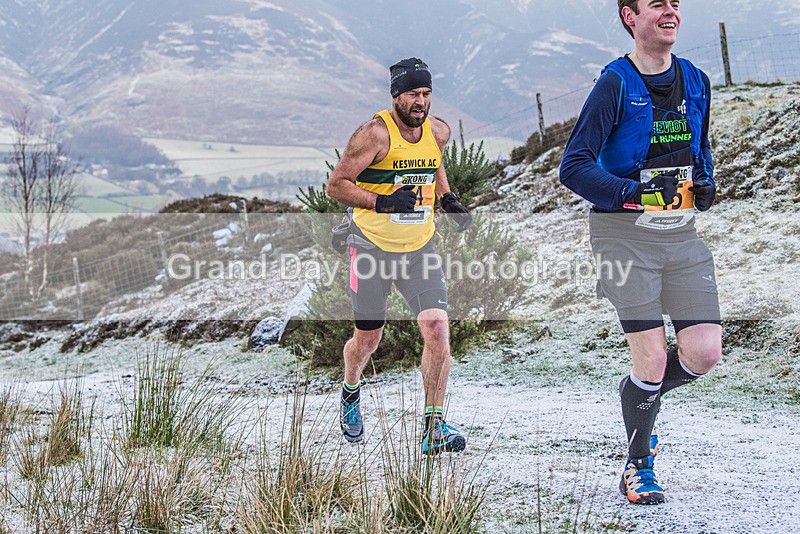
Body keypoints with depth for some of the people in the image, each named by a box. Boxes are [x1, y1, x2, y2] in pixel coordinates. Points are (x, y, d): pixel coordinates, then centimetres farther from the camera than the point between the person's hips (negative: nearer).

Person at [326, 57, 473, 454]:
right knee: (367, 340, 8)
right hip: (372, 247, -4)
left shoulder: (438, 131, 1)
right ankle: (350, 392, 42)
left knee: (437, 329, -13)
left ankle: (433, 427, -6)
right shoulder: (375, 134, -16)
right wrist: (382, 202, -26)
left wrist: (447, 198, 8)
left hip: (419, 249, 4)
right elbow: (336, 185, -14)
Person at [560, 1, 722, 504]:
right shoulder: (615, 85, -9)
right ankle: (638, 468, 15)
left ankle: (641, 395, 29)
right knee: (653, 359, -7)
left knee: (704, 355, -4)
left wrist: (706, 183, 4)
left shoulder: (696, 81, 10)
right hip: (625, 234, -5)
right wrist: (634, 193, -24)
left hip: (682, 234, 5)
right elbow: (574, 167, -12)